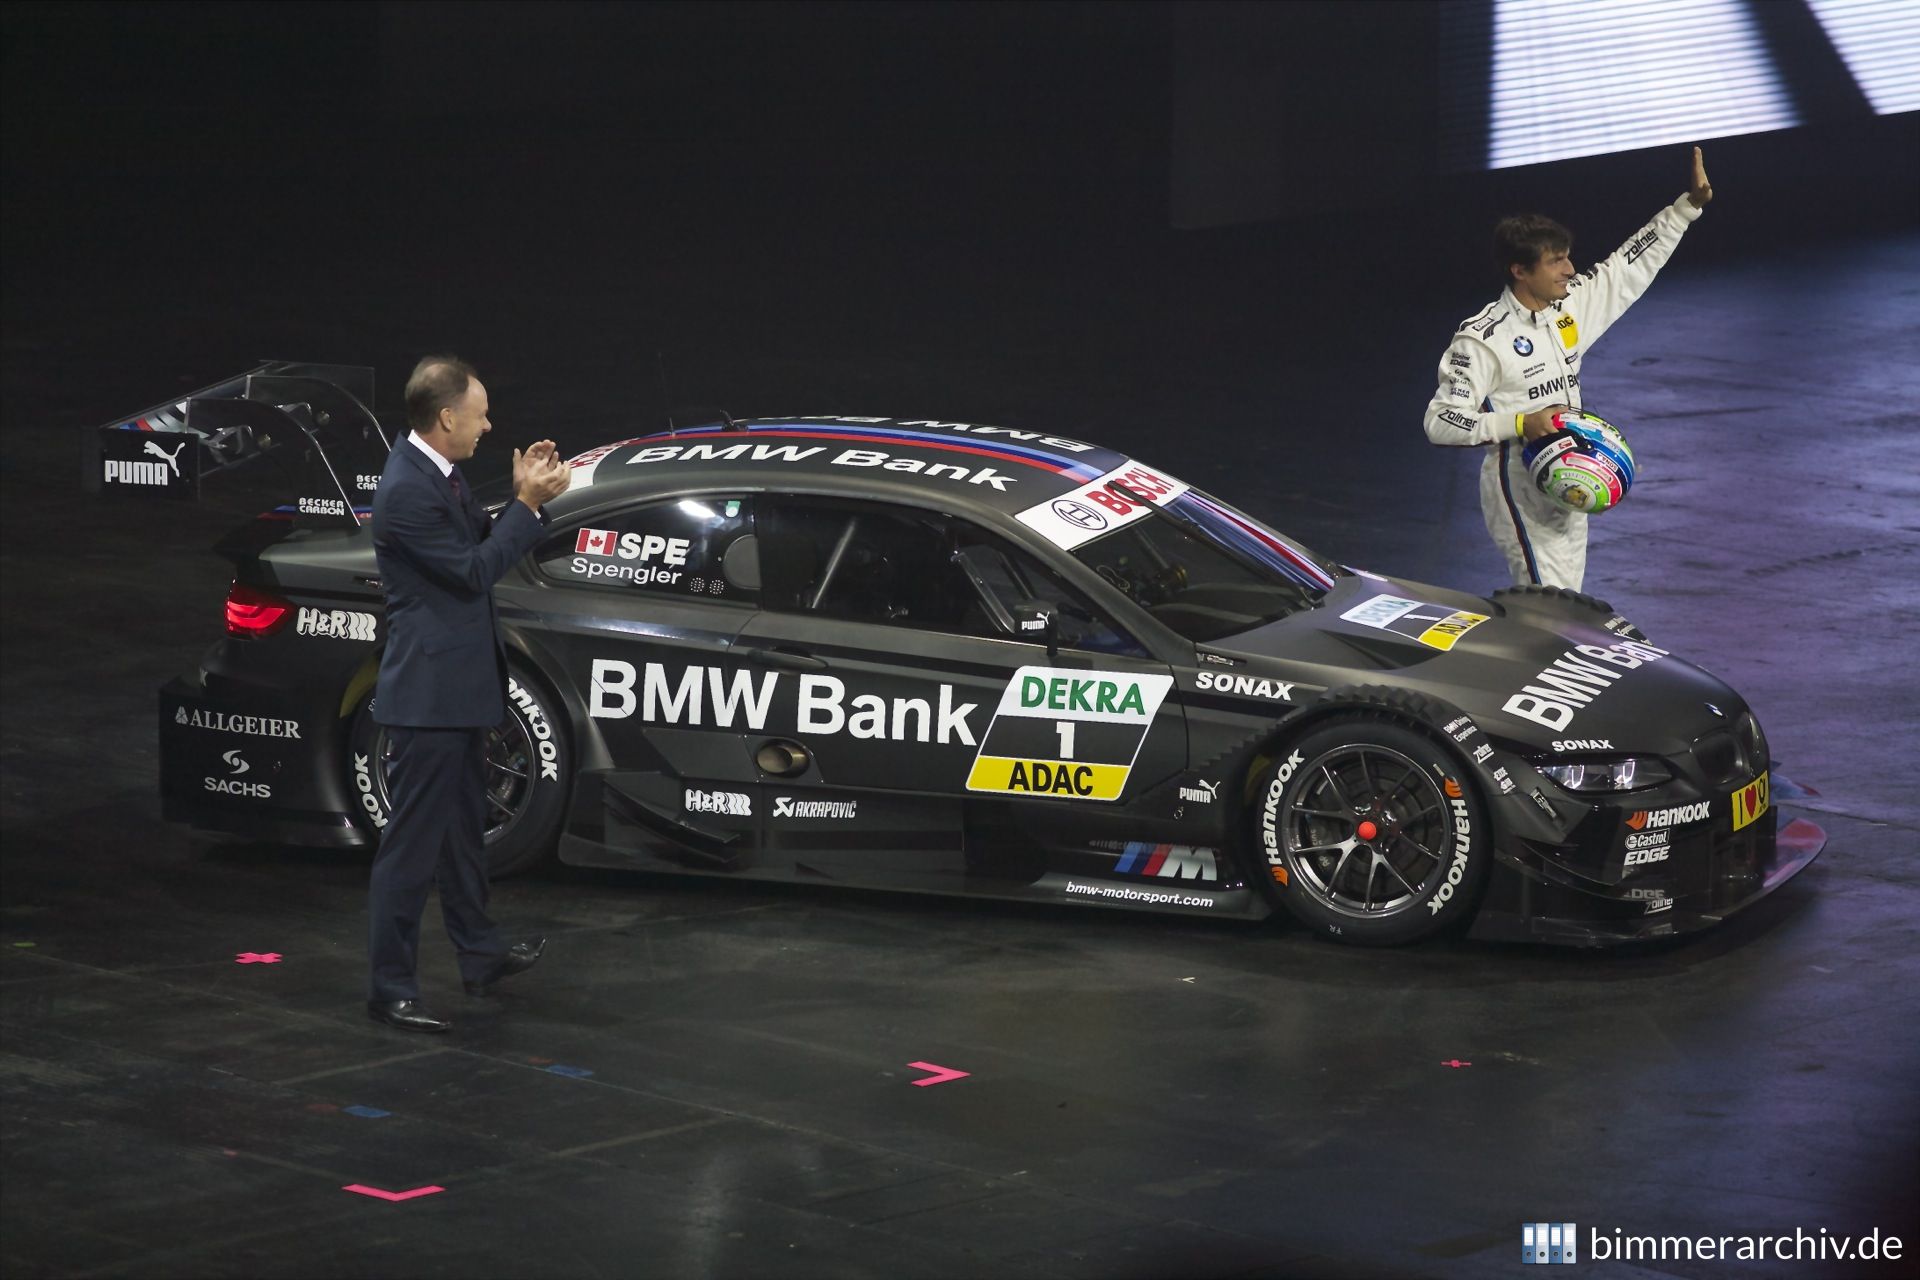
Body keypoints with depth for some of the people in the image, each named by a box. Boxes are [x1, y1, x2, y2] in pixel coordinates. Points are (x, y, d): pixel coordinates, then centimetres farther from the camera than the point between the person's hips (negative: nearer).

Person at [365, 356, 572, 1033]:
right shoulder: (407, 490, -23)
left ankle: (480, 953, 37)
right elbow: (474, 571, -21)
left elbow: (480, 543, 15)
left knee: (462, 827, 23)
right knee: (413, 841, -4)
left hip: (458, 685, 10)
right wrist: (529, 504, -16)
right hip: (429, 690, -10)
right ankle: (390, 987, 3)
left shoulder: (438, 474, 7)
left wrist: (523, 496, 1)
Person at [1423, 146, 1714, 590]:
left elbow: (1631, 266, 16)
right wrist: (1521, 424, -25)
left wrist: (1689, 204, 11)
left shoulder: (1570, 306, 6)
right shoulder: (1482, 338, -15)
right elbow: (1440, 422, -17)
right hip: (1521, 491, -8)